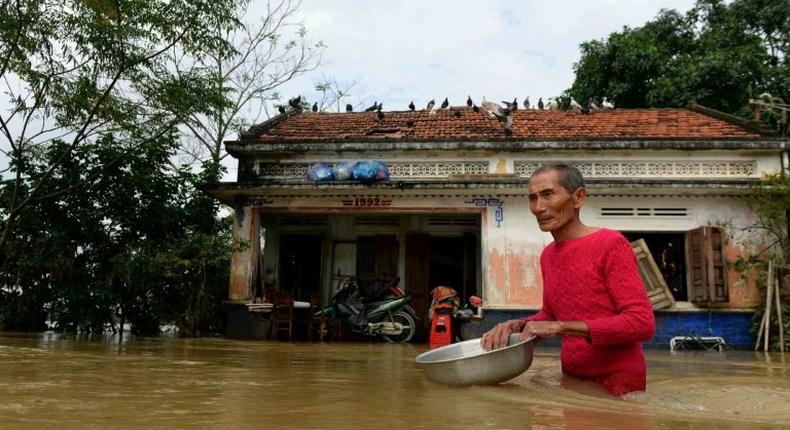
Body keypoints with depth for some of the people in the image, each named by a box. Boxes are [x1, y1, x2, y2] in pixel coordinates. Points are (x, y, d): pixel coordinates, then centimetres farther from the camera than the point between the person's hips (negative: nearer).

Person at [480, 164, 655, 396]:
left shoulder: (611, 245, -16)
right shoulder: (548, 254, 5)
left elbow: (642, 323, -22)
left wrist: (562, 327, -26)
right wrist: (516, 325, -5)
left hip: (617, 383, -6)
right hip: (573, 378, 6)